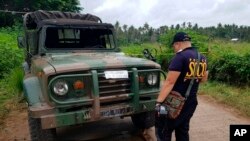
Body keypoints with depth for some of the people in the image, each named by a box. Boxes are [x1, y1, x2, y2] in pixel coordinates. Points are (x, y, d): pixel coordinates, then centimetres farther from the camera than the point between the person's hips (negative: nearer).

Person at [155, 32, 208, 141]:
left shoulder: (180, 57, -18)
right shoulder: (202, 58, 6)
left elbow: (169, 82, -24)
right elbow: (204, 79, 19)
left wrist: (158, 102, -23)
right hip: (191, 102, 8)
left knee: (163, 130, 5)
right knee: (183, 131, 20)